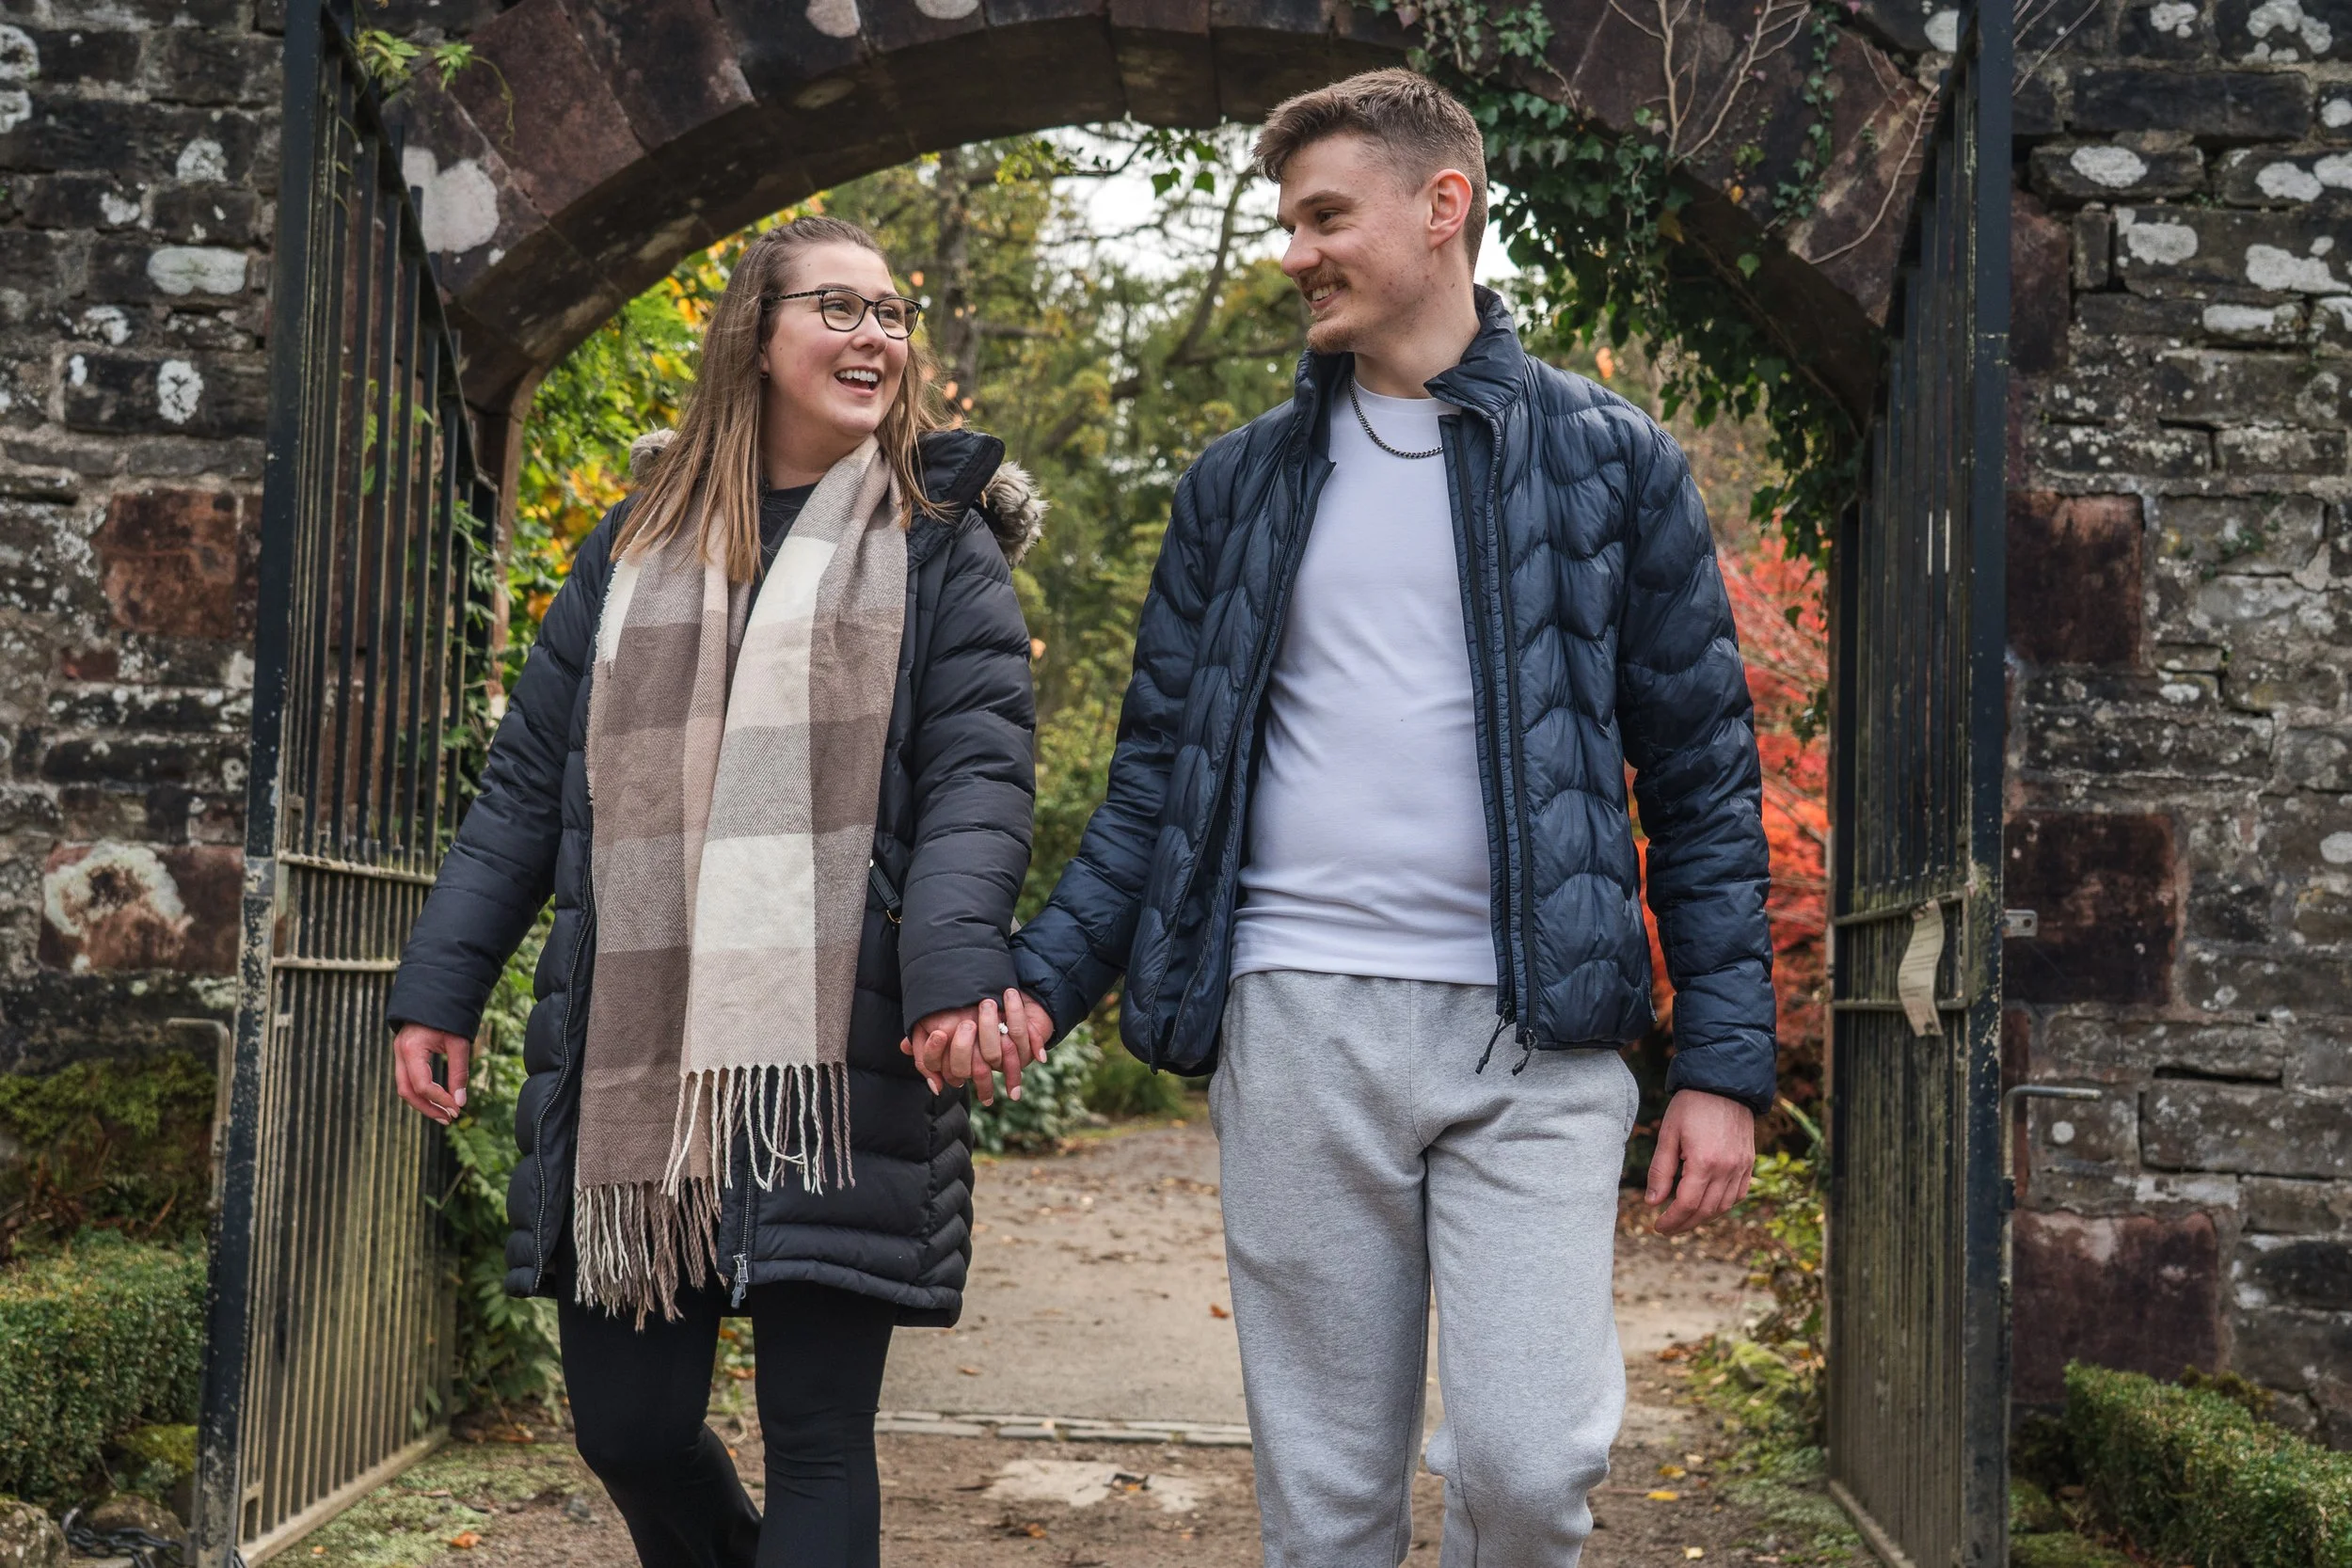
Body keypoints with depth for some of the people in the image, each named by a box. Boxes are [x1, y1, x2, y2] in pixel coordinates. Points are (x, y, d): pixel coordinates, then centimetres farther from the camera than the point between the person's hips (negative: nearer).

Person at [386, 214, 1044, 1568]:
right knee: (628, 1428, 10)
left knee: (817, 1436, 0)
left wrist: (958, 965, -23)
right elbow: (532, 781, 16)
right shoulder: (640, 541, 16)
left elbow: (980, 772, -6)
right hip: (631, 1062, 4)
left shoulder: (942, 543, 7)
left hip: (838, 1064, -3)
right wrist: (440, 985, 9)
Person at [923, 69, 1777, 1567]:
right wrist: (1038, 983, -1)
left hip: (1532, 1037, -2)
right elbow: (1163, 771, 12)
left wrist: (1724, 1064, -3)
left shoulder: (1611, 460, 6)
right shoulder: (1242, 483, 13)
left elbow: (1704, 780, 4)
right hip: (1296, 1032, 2)